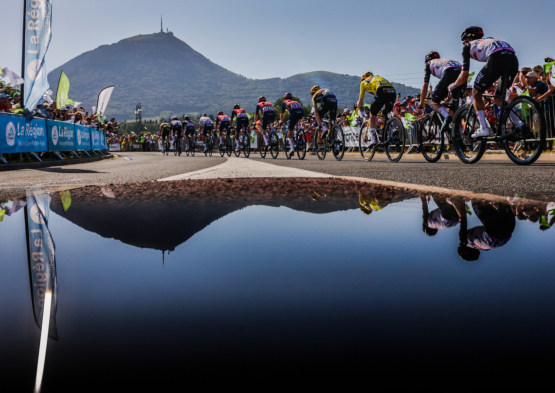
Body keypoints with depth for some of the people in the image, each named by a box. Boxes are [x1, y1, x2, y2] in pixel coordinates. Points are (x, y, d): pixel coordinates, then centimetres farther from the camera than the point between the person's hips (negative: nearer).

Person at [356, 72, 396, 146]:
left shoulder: (363, 82, 26)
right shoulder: (378, 77, 41)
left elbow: (360, 102, 27)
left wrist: (358, 107, 47)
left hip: (382, 91, -5)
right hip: (393, 92, 5)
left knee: (372, 115, 13)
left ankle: (373, 139, 6)